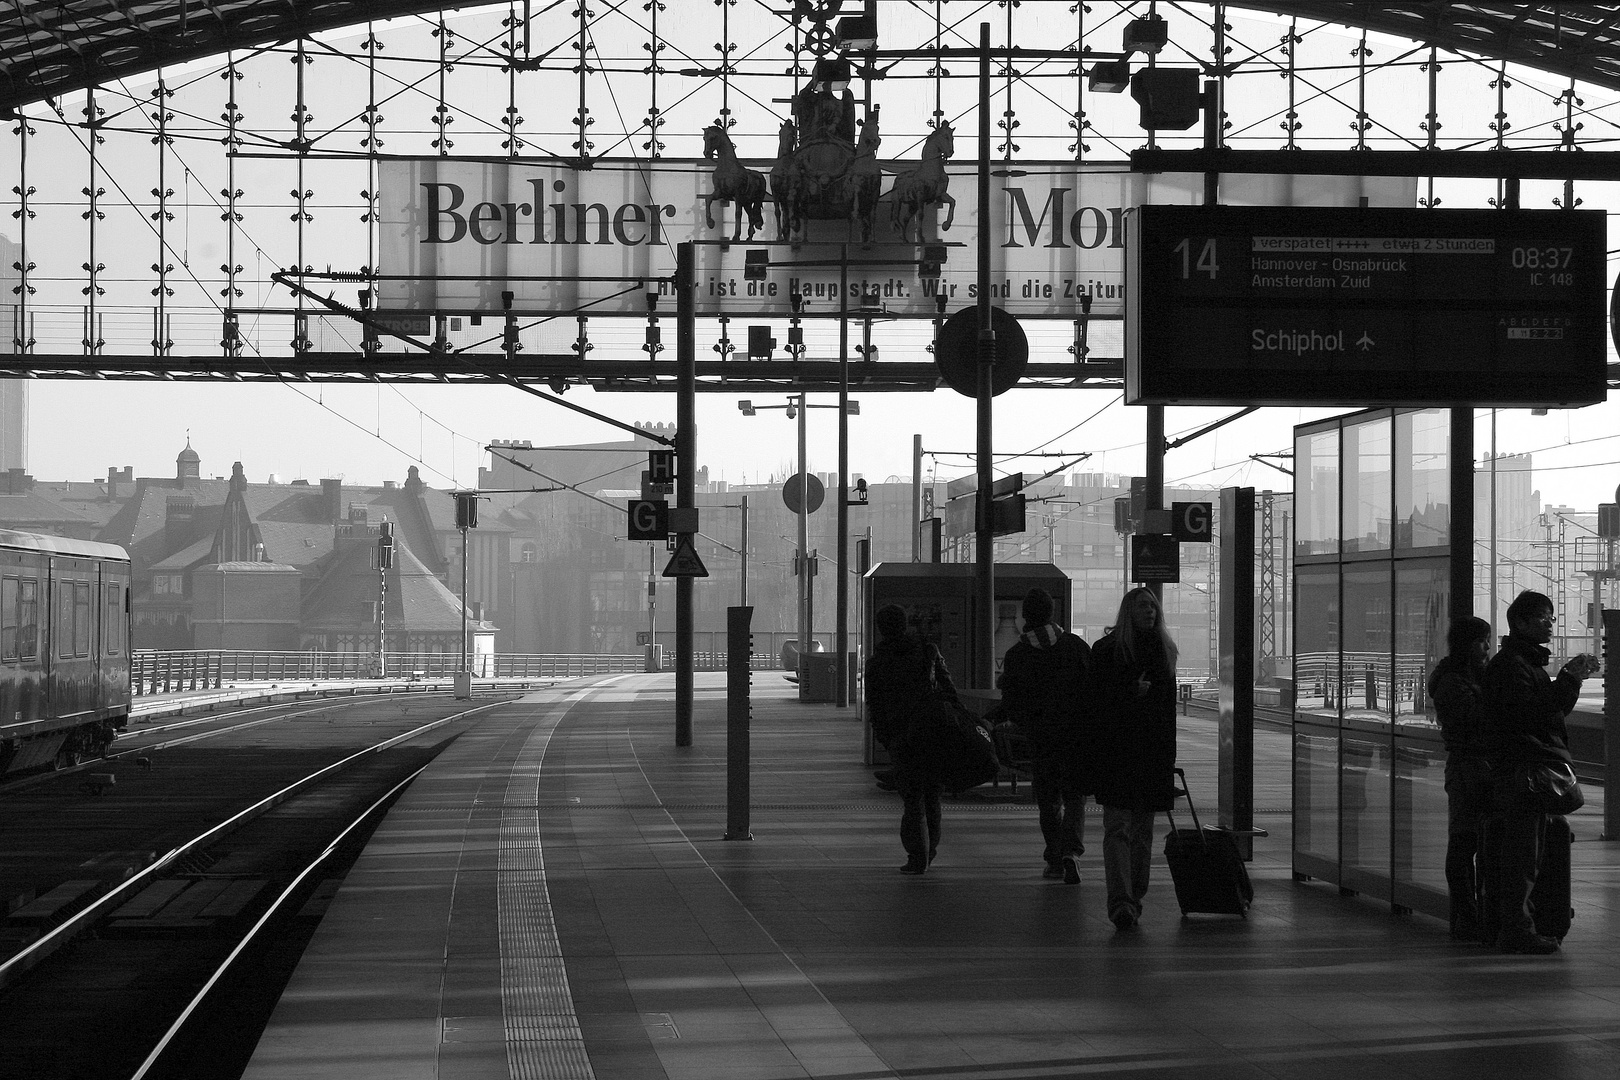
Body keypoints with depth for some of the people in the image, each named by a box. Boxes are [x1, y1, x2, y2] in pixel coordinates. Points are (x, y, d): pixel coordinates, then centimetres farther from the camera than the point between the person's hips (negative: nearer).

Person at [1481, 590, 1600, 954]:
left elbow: (1555, 709, 24)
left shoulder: (1531, 662, 22)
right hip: (1519, 770, -10)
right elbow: (1534, 711, -22)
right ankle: (1516, 930, -10)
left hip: (1540, 767, 10)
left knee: (1526, 853, 12)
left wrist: (1574, 678, 11)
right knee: (1522, 854, -10)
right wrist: (1568, 678, -22)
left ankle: (1518, 926, 17)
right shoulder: (1509, 664, -12)